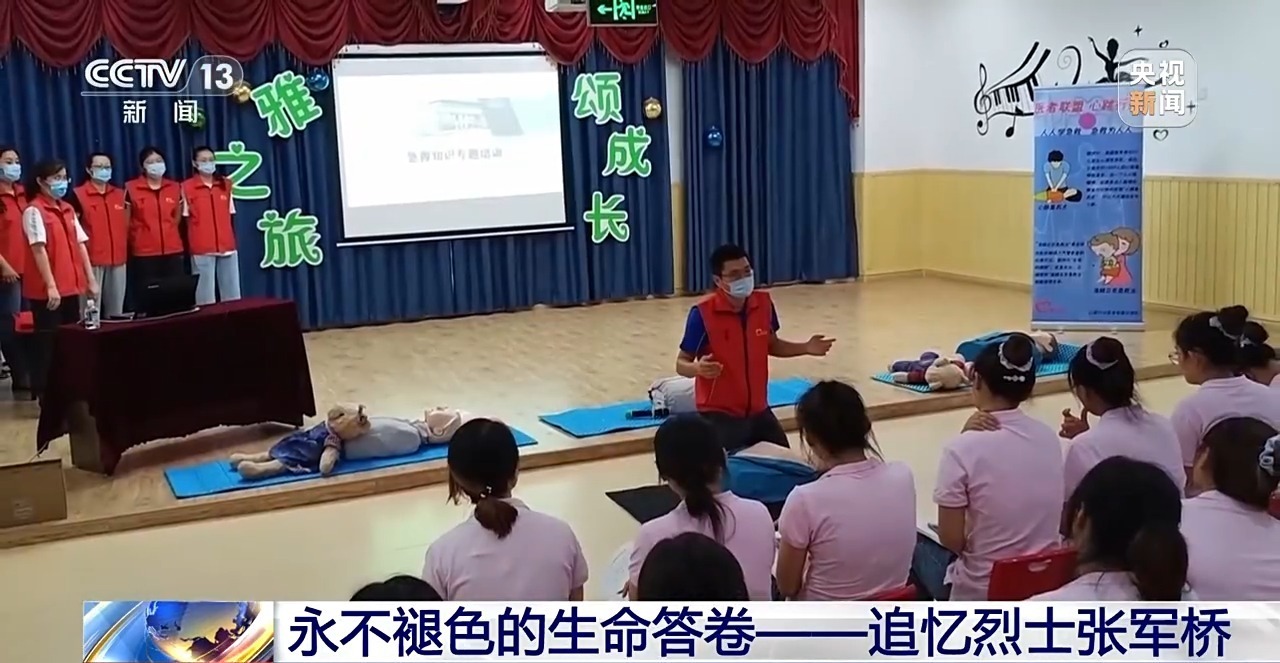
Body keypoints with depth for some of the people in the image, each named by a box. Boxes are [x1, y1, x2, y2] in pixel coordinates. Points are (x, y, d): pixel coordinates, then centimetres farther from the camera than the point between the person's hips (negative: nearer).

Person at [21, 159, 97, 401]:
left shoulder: (68, 210, 14)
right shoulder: (34, 210, -9)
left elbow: (80, 245, 13)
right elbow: (38, 248, -16)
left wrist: (90, 279, 9)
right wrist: (50, 285, -22)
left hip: (71, 286, 7)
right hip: (45, 290, -7)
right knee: (48, 340, -2)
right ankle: (45, 393, 5)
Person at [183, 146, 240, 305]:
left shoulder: (225, 184, 11)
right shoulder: (187, 187, 0)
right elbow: (184, 220, -1)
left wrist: (233, 241, 9)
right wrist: (187, 249, -4)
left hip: (227, 247, 4)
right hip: (201, 249, -4)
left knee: (232, 292, 8)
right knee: (206, 295, -1)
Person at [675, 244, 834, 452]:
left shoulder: (764, 304, -2)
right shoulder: (703, 313, -18)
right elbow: (681, 363, -10)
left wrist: (806, 348, 3)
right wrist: (698, 368, -33)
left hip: (758, 410, 6)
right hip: (719, 414, -5)